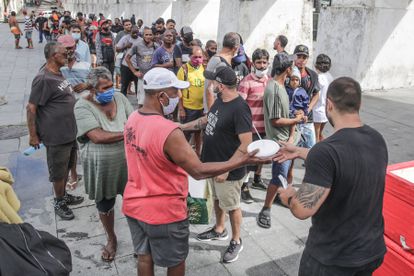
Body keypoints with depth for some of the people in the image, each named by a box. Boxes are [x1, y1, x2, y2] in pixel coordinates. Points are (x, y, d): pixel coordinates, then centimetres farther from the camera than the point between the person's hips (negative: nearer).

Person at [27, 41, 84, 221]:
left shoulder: (58, 74, 7)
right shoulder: (43, 79, -20)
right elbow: (31, 108, -18)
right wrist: (33, 135, -15)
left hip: (69, 131, 9)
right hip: (56, 135, -9)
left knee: (66, 166, 22)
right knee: (59, 171, 7)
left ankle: (64, 195, 40)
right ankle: (59, 203, 26)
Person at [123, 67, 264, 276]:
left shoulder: (133, 119, -4)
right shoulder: (169, 132, -30)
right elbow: (199, 171, -26)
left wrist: (195, 124, 12)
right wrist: (240, 161, -20)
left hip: (134, 205, 7)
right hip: (164, 211, -7)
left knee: (144, 257, 24)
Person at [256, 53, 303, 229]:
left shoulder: (281, 85, 8)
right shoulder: (273, 90, -22)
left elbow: (286, 112, 8)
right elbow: (276, 120, -21)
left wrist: (291, 136, -2)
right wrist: (296, 120, -7)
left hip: (288, 138, 10)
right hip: (280, 141, -9)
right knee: (279, 176, -6)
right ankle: (265, 211, 5)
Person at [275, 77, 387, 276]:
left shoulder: (326, 150, -29)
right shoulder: (377, 139, -4)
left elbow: (303, 210, -30)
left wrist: (289, 196, -8)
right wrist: (299, 152, 18)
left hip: (332, 259, -6)